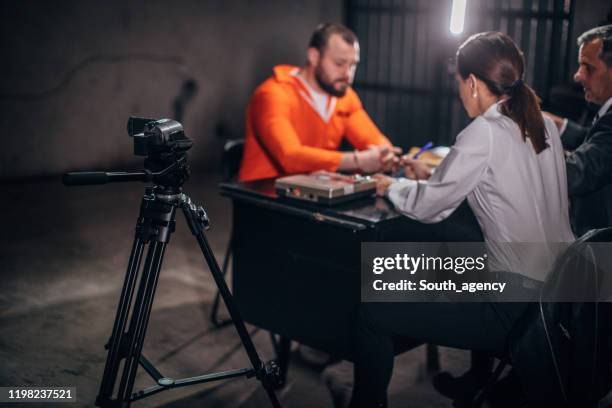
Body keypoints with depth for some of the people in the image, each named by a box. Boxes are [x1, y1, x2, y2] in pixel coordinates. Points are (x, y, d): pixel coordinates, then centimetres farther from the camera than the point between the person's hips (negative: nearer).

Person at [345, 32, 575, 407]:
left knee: (370, 316, -3)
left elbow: (428, 207, -8)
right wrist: (432, 176, 25)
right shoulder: (545, 127, 7)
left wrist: (392, 186, 12)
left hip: (521, 312, -9)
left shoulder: (485, 133, -15)